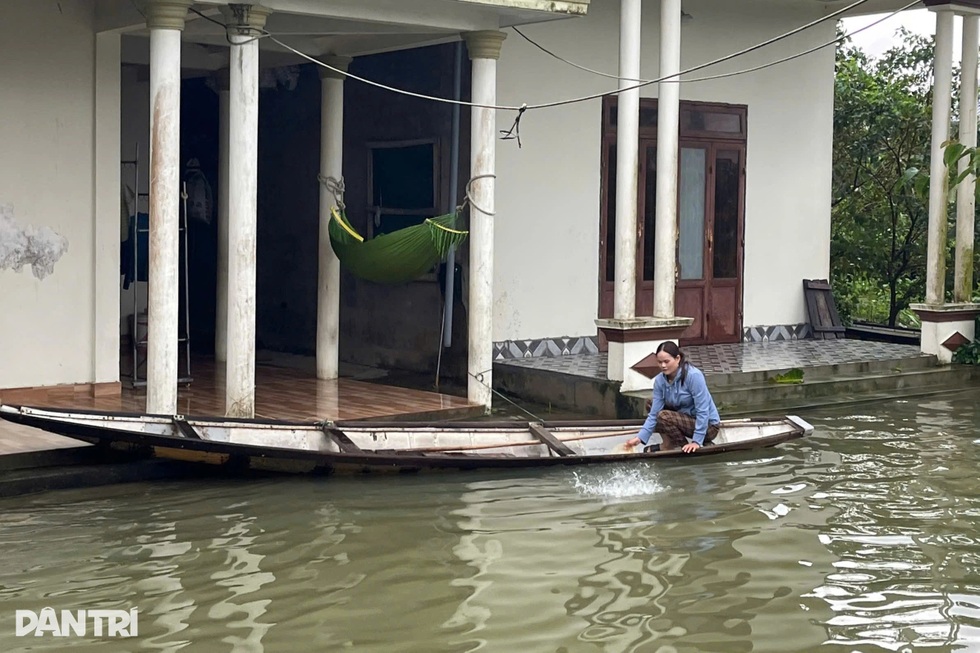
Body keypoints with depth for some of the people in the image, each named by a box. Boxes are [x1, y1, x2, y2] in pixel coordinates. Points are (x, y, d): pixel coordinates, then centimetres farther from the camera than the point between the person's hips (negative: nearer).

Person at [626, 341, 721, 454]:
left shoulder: (693, 376, -25)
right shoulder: (659, 380, -7)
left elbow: (702, 411, -26)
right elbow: (654, 414, -8)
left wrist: (696, 442, -29)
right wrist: (640, 438, -20)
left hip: (707, 426, -7)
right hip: (687, 421, 7)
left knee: (664, 416, -26)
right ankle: (670, 445, 2)